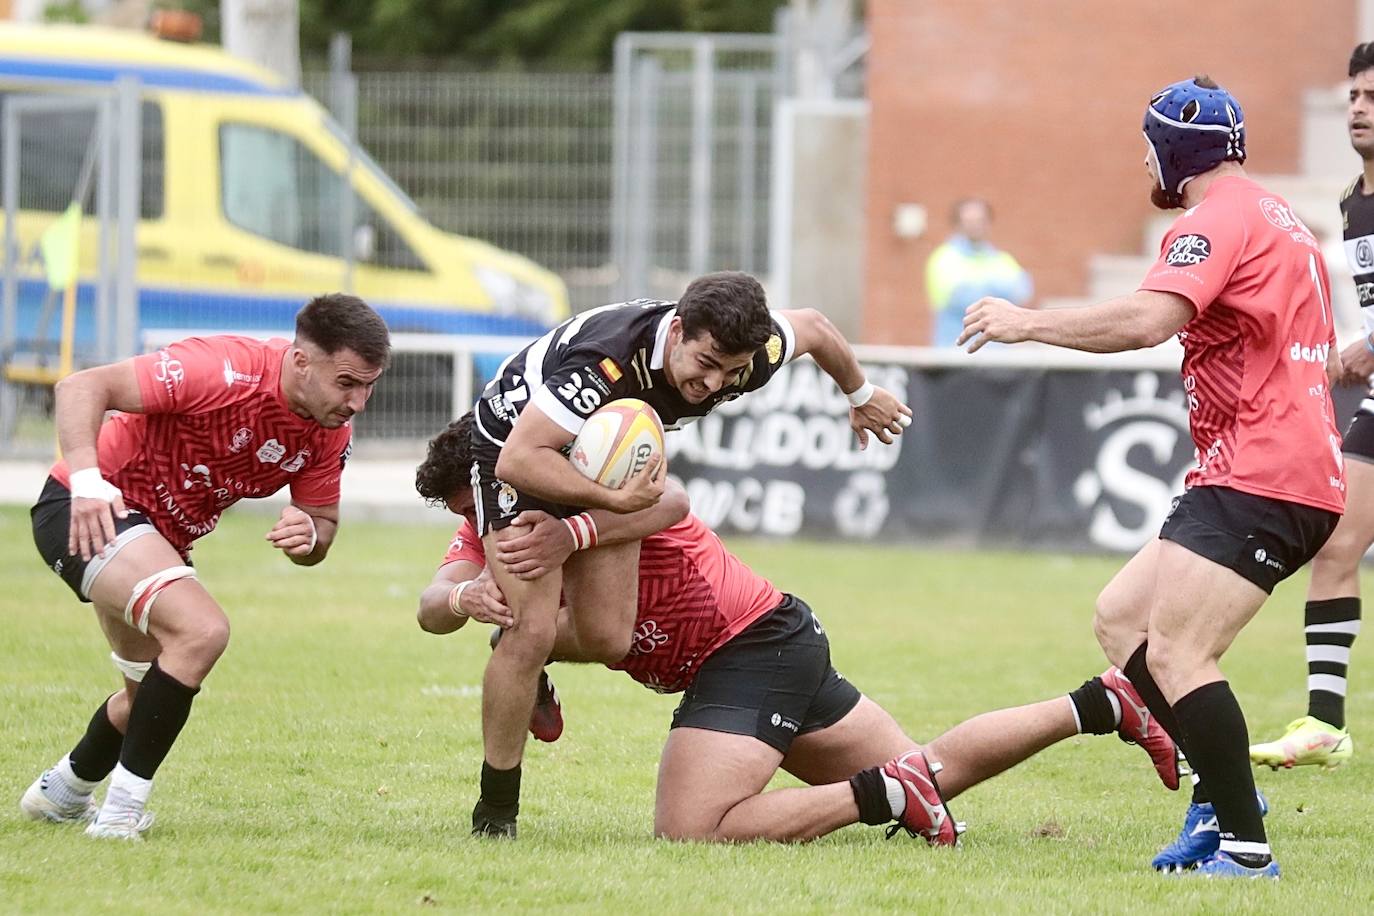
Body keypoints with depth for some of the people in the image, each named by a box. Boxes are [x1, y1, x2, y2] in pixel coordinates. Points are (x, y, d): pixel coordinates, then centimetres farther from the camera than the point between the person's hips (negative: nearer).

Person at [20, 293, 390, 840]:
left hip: (161, 538, 9)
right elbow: (82, 388, -28)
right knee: (202, 630, -29)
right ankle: (121, 809, -21)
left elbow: (323, 523, 3)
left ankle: (60, 794, 50)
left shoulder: (329, 432, -6)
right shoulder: (225, 371, -28)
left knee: (155, 696, 24)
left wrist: (308, 537, -22)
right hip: (94, 511, -9)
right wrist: (85, 478, -42)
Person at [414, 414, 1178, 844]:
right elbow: (432, 604, -11)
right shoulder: (497, 526, 6)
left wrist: (574, 534, -52)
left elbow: (670, 501, -39)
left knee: (690, 834, -26)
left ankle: (884, 793, -18)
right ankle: (1099, 704, 24)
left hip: (756, 641, -10)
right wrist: (467, 596, -35)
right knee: (932, 775, 17)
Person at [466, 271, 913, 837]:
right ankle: (494, 815, -3)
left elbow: (813, 328, 2)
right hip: (513, 446, -6)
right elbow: (519, 459, -40)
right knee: (533, 630, -19)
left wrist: (862, 396, 21)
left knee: (607, 641, -4)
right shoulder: (606, 362, -42)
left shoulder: (751, 357, -22)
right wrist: (613, 500, -46)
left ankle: (529, 662, 33)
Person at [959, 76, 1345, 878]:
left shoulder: (1218, 218, -11)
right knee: (1122, 617, 13)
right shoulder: (1281, 219, 22)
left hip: (1261, 478, -11)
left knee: (1174, 653, -18)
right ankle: (1221, 801, 9)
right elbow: (1326, 362, 31)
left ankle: (1245, 846, -21)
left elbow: (1149, 319, -26)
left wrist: (1028, 323, -19)